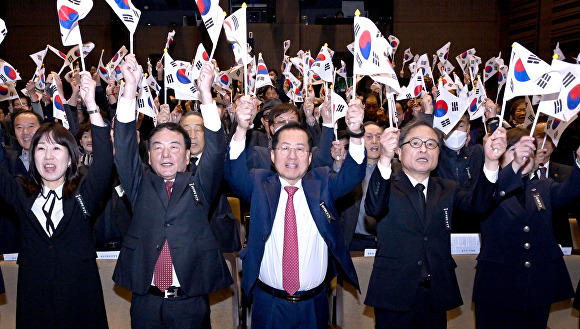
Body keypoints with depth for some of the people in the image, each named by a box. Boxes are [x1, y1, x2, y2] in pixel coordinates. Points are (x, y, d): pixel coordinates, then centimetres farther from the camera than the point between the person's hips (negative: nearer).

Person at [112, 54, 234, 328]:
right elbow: (124, 144, -2)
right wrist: (131, 86, -12)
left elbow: (216, 149, -8)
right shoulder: (140, 185, 7)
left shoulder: (200, 185, 4)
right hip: (146, 303, 1)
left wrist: (205, 92, -18)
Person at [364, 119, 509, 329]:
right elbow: (374, 208, -23)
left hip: (436, 295, 3)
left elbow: (478, 204, -9)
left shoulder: (447, 190, 11)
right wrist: (385, 160, -39)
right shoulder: (388, 187, 0)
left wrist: (491, 161, -26)